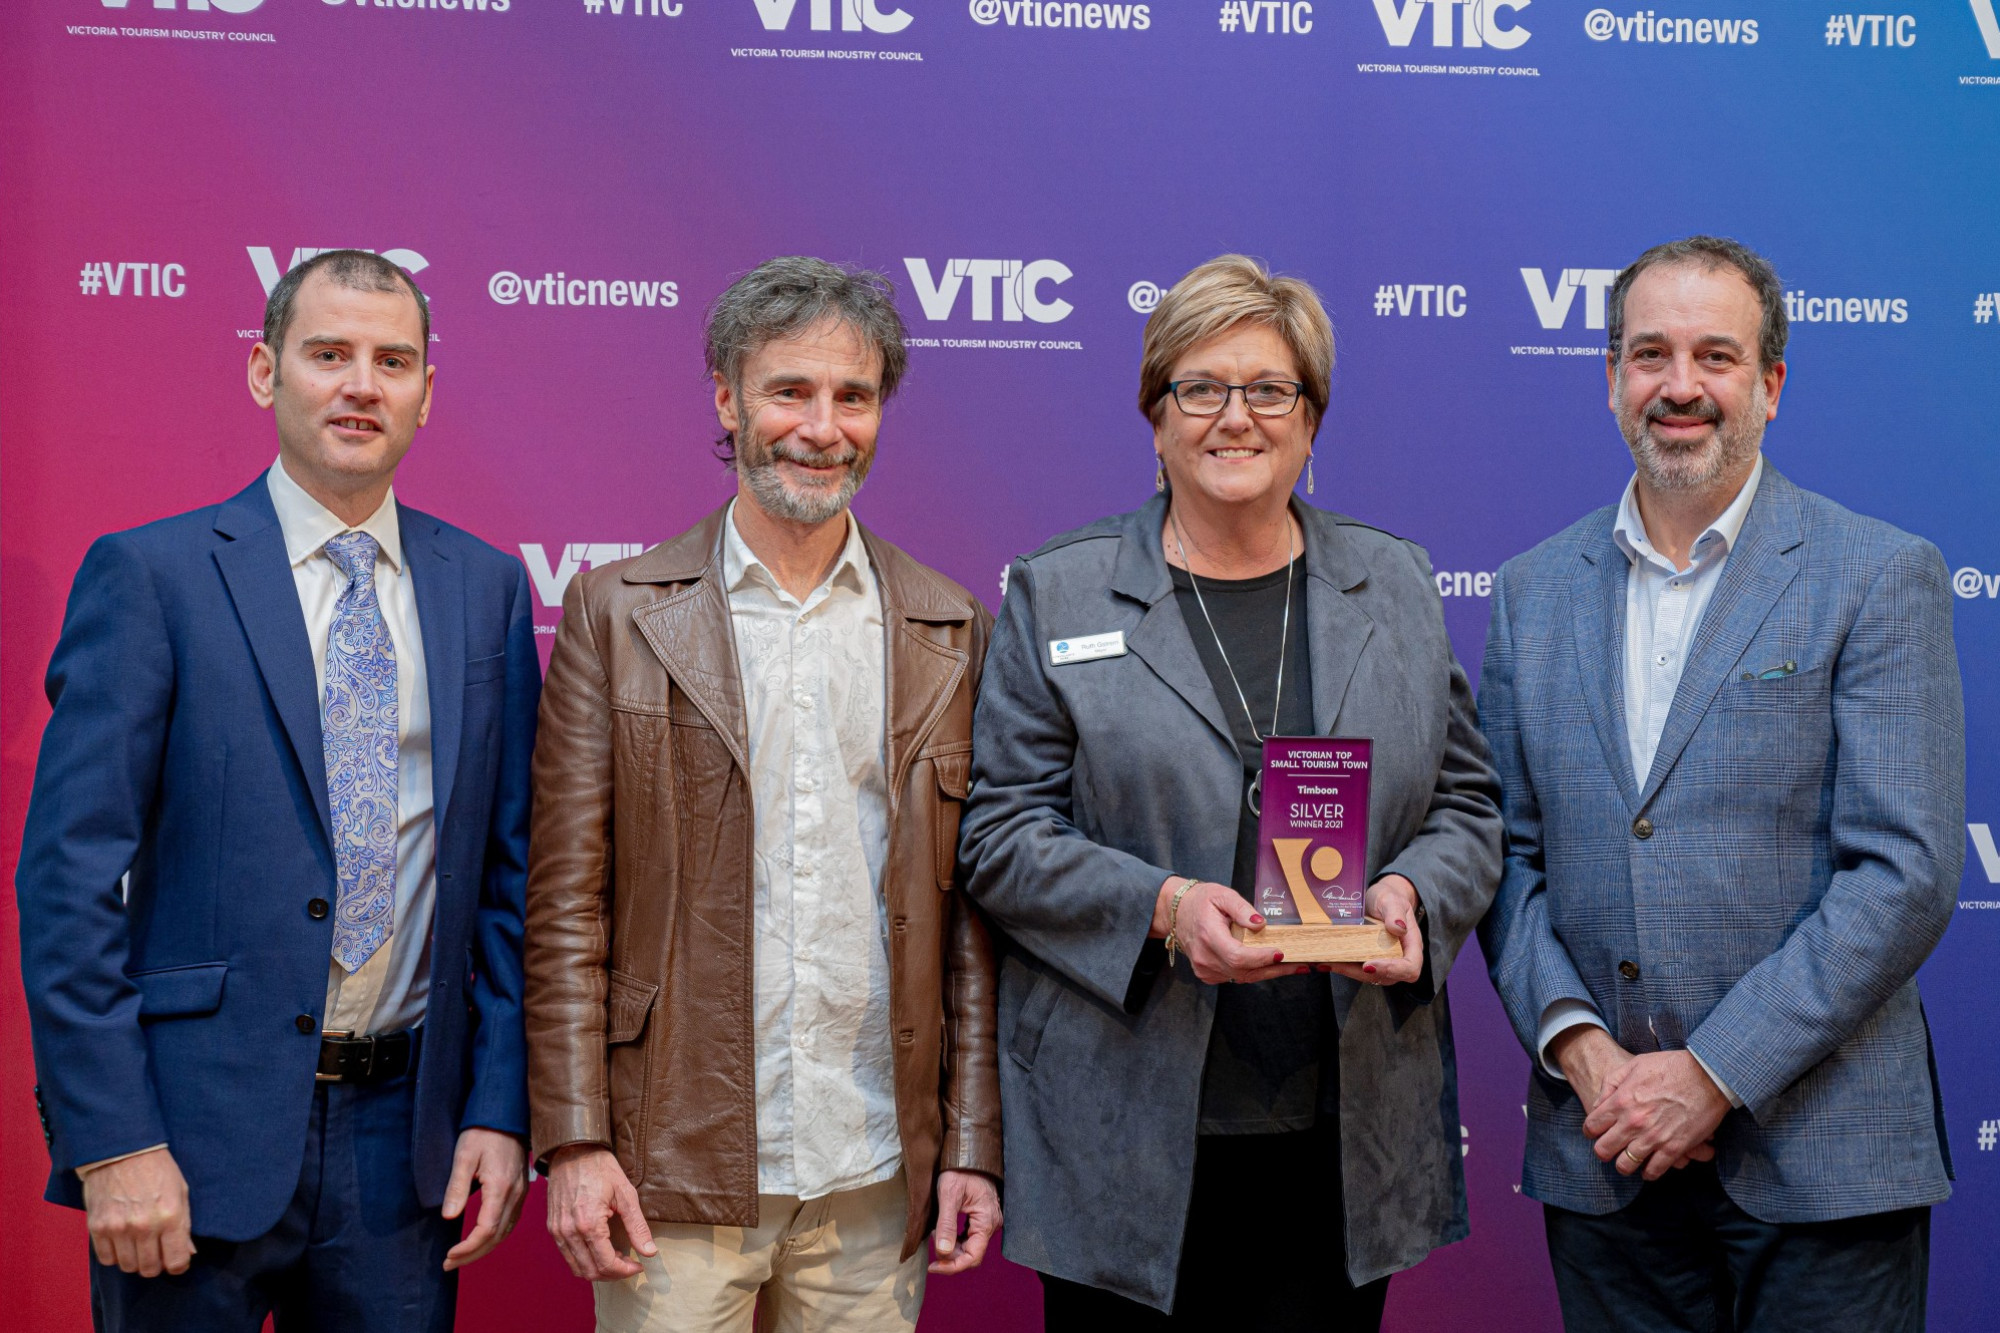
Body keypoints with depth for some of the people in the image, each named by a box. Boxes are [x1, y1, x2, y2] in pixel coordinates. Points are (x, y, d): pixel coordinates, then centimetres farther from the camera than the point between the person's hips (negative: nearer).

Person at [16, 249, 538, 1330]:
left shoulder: (488, 587, 7)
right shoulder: (150, 575, -4)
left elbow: (512, 872, 8)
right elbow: (69, 876, -8)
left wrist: (499, 1110, 2)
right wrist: (112, 1143, -13)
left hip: (405, 1143, 3)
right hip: (198, 1134, -3)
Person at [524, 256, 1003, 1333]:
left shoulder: (951, 632, 6)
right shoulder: (617, 612, 0)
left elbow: (969, 912, 7)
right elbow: (565, 905, -2)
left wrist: (972, 1147, 3)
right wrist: (574, 1141, -7)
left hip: (876, 1180, 2)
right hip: (675, 1170, -2)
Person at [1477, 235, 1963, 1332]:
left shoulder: (1882, 578, -3)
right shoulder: (1535, 592, 9)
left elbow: (1906, 871, -10)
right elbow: (1508, 853, 8)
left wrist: (1715, 1073, -14)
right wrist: (1578, 1045, -8)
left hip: (1819, 1155, -3)